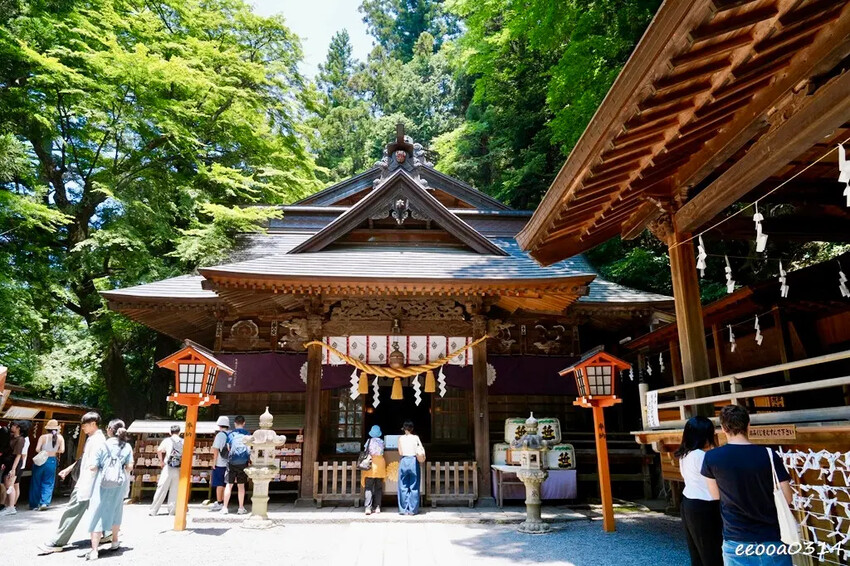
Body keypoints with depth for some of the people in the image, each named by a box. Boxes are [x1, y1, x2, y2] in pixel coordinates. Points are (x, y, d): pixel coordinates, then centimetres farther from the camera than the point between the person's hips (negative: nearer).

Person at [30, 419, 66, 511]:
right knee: (48, 483, 10)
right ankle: (44, 502, -5)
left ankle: (34, 504, 19)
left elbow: (37, 449, -16)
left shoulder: (43, 437, -8)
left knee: (36, 482, 13)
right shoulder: (60, 438, -2)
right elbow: (62, 450, -8)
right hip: (52, 461, 1)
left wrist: (43, 452, 5)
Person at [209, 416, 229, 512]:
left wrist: (214, 462, -4)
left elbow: (216, 449, -10)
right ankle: (223, 502, 19)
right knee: (224, 484, 13)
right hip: (228, 463, 6)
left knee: (219, 484, 1)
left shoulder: (220, 435, -10)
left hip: (220, 464, -6)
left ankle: (219, 503, 5)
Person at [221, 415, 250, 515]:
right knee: (241, 485, 7)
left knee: (229, 485, 6)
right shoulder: (247, 434, 3)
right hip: (243, 462, 0)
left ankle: (224, 508, 7)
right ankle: (241, 508, 10)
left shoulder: (230, 434, 2)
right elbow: (249, 448, 4)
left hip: (232, 462, 0)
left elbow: (228, 448, 3)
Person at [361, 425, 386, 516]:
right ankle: (377, 507, 12)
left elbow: (365, 452, 3)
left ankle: (368, 508, -14)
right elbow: (382, 452, 10)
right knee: (378, 487, 12)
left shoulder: (369, 441, 0)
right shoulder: (381, 442, 6)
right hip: (380, 462, 2)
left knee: (369, 487, -4)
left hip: (371, 463, -2)